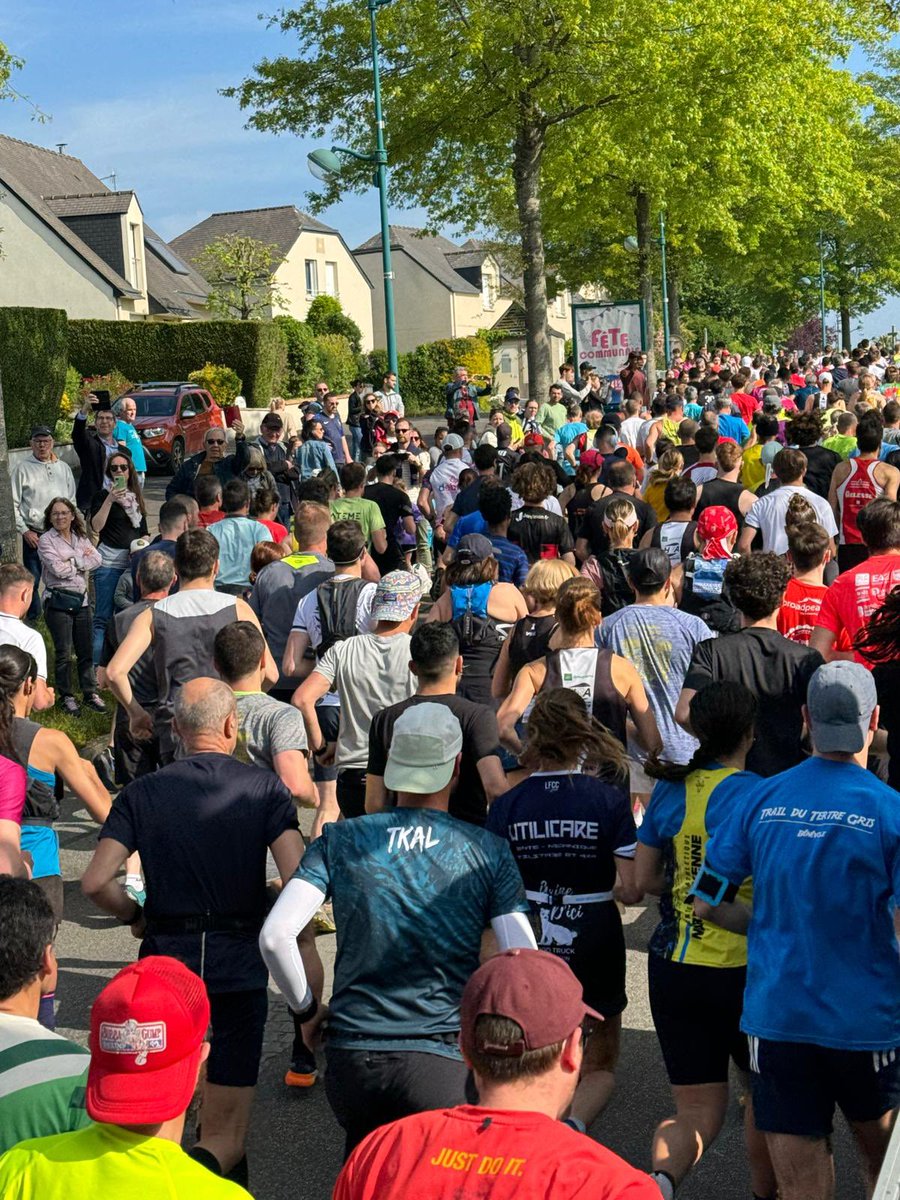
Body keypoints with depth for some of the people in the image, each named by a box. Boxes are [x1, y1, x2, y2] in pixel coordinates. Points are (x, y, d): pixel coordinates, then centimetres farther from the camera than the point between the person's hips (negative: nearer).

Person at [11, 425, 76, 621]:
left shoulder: (63, 468, 12)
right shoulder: (22, 468, 0)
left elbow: (72, 500, 16)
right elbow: (12, 503, -1)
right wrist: (24, 531, -7)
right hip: (34, 535, -3)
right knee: (32, 581, -2)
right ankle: (33, 618, 10)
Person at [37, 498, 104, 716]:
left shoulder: (80, 538, 12)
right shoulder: (46, 540, -4)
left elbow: (97, 559, -2)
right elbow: (58, 569, -16)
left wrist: (74, 561, -13)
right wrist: (83, 560, -4)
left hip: (81, 599, 5)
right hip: (58, 601, -5)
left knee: (86, 650, 9)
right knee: (63, 653, 1)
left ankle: (90, 693, 19)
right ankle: (66, 697, 12)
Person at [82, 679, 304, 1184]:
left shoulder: (142, 793, 2)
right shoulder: (264, 788, -2)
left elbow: (96, 882, -6)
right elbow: (298, 878, -13)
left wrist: (136, 914, 14)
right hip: (238, 963, -2)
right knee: (226, 1136, 1)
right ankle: (211, 1163, -29)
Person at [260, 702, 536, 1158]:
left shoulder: (340, 841, 2)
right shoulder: (487, 852, 0)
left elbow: (275, 936, -8)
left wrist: (305, 1006, 8)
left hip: (351, 1058, 2)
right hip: (441, 1064, -2)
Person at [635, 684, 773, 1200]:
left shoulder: (669, 790, 2)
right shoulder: (757, 794, -12)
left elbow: (644, 879, 8)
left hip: (673, 965, 4)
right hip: (741, 967, -4)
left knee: (698, 1109, 10)